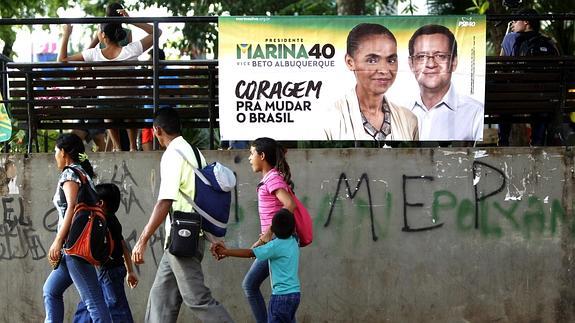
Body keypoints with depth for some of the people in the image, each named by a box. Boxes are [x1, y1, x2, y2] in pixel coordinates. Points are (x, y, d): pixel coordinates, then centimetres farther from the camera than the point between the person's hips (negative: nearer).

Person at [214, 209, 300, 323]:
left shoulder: (276, 246, -16)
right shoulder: (293, 241, 5)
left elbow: (250, 253, -15)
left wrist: (225, 252, -10)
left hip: (281, 295, -8)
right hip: (295, 292, 8)